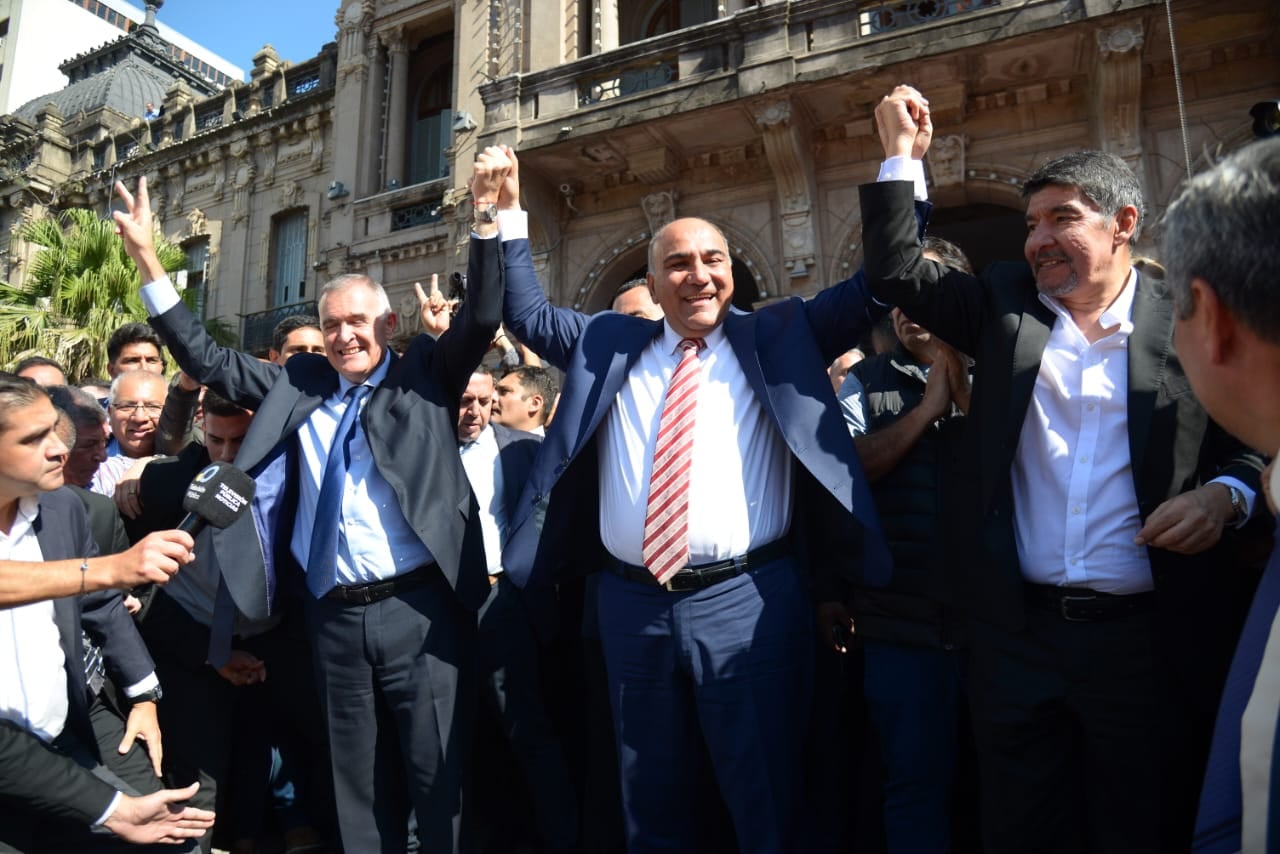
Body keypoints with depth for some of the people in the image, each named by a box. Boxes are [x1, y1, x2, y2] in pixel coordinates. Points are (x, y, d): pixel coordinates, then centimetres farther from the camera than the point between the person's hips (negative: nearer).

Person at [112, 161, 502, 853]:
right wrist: (147, 258, 11)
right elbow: (208, 361, 15)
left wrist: (489, 224, -17)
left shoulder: (425, 375, 5)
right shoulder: (298, 383, 13)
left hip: (418, 610, -3)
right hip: (333, 618, 4)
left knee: (438, 774, 4)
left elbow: (480, 319, -6)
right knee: (358, 784, 15)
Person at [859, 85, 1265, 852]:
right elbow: (896, 272, 6)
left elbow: (1256, 446, 5)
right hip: (1018, 633, 2)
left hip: (1152, 641, -1)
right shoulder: (1003, 305, 7)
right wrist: (903, 154, 6)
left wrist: (1225, 496, -16)